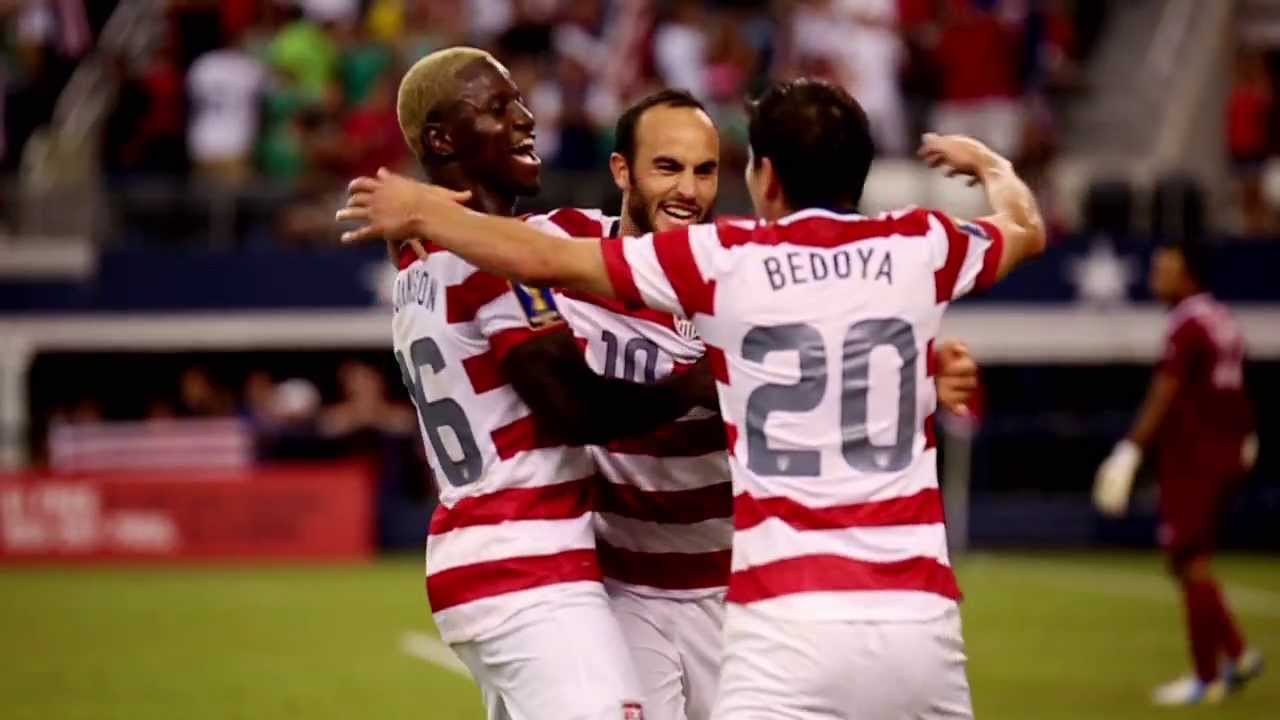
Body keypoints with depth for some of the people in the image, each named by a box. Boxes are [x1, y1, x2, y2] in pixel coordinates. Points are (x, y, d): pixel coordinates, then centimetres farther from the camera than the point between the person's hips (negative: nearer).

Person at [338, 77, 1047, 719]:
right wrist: (987, 161, 54)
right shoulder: (920, 248, 8)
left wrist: (421, 211, 21)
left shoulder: (722, 260, -1)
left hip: (792, 622, -3)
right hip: (919, 614, 3)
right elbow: (1026, 229, 30)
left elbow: (544, 258, 4)